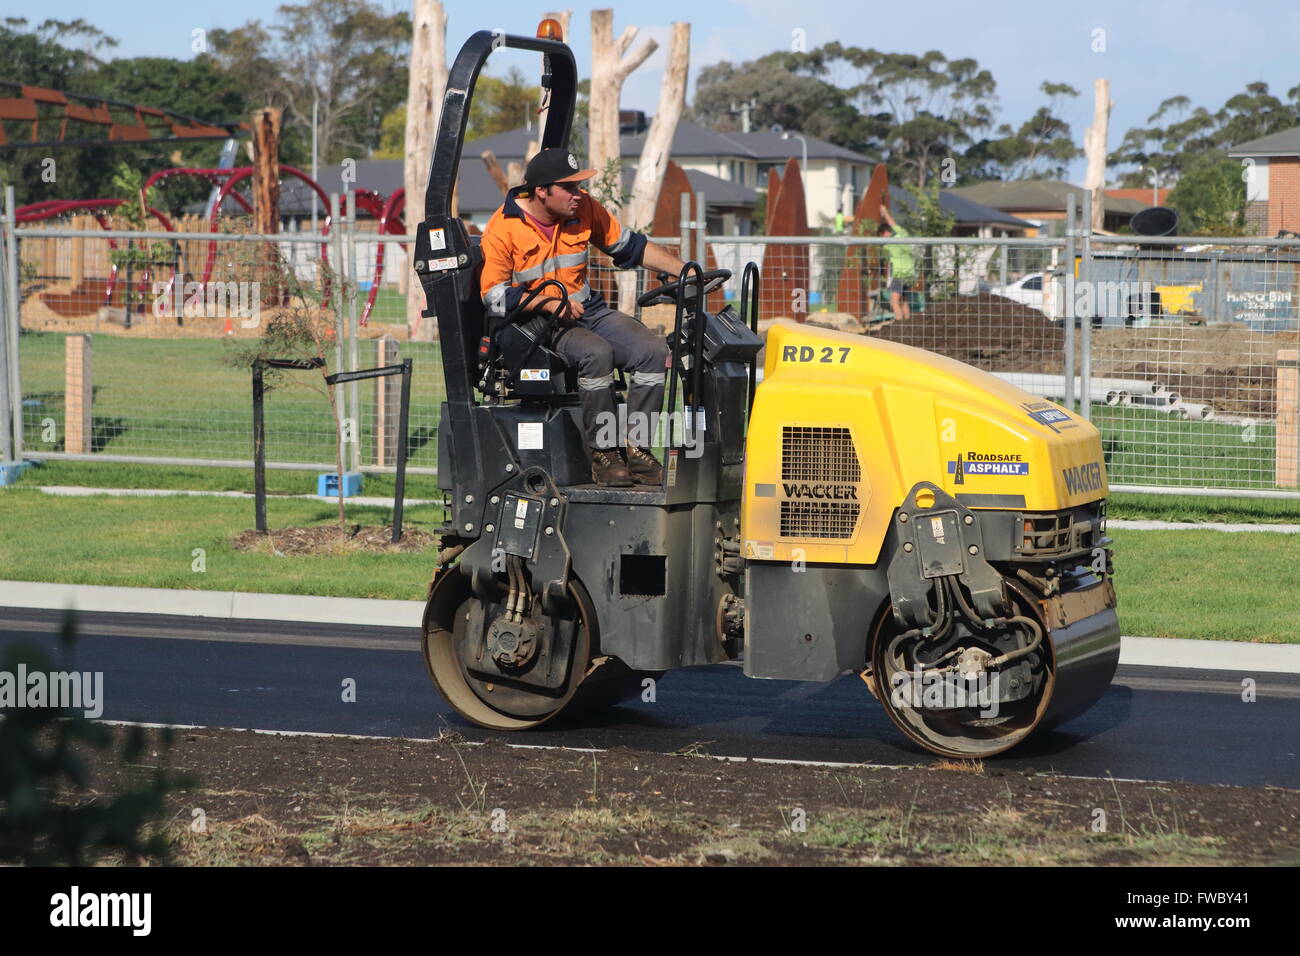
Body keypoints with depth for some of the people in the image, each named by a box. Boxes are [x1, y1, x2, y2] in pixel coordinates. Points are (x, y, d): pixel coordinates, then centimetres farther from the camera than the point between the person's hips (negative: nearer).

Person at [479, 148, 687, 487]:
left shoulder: (585, 209, 4)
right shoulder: (502, 230, -11)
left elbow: (630, 247, 14)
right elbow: (494, 296, -11)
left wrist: (684, 270, 3)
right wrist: (549, 303, -23)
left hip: (589, 310, 6)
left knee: (654, 350, -18)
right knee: (597, 353, -35)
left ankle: (635, 447, -11)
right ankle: (602, 451, -21)